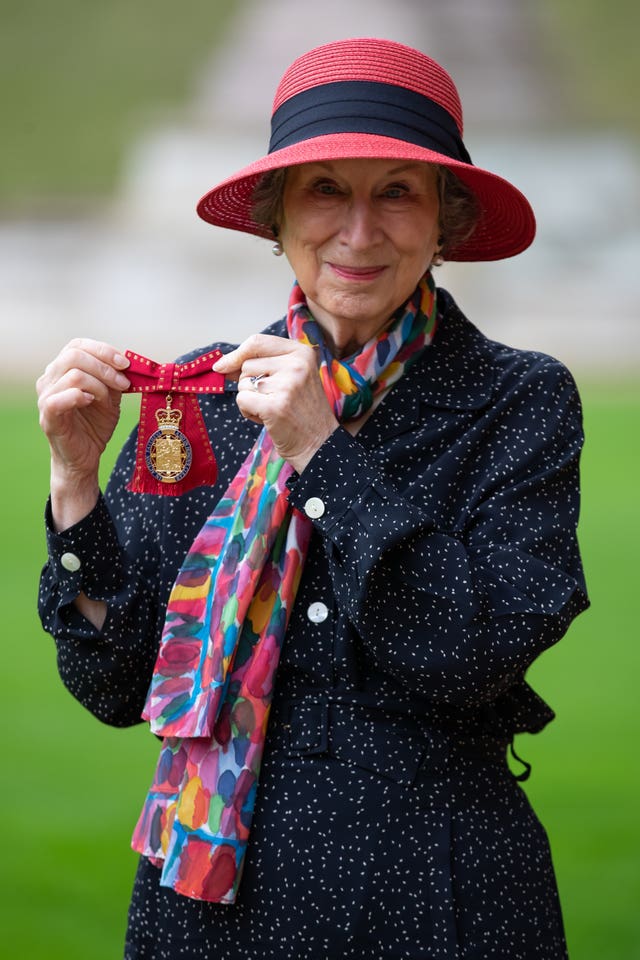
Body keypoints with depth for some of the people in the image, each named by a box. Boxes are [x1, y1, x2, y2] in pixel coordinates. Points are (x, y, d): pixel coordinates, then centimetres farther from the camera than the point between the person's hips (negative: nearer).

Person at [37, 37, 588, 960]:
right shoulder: (200, 393, 1)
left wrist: (320, 451, -19)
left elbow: (483, 654, -17)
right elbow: (117, 685, 0)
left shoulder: (521, 399, -5)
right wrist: (75, 475, -13)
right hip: (215, 879, 2)